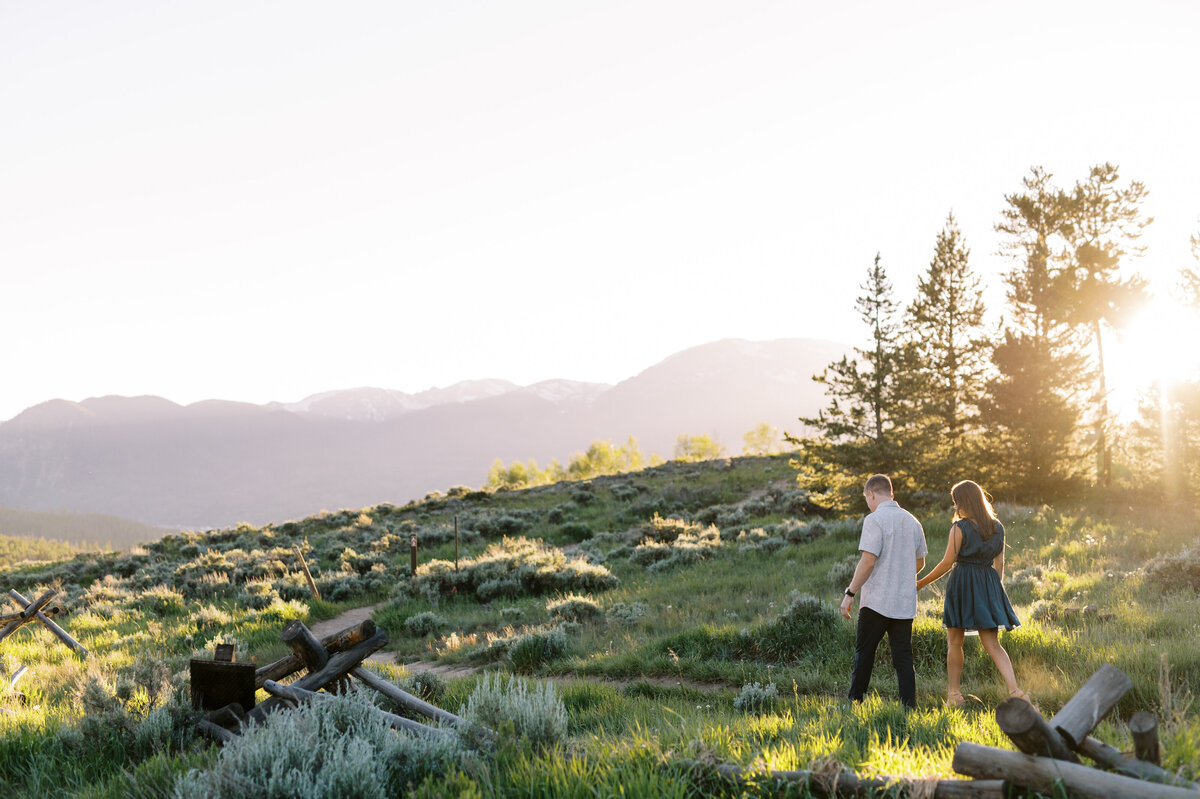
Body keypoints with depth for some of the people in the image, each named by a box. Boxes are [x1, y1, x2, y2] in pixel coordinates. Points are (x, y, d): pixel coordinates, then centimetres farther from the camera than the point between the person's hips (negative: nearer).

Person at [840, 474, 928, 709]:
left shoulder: (875, 520, -11)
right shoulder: (912, 521, 11)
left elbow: (868, 560, -18)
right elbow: (920, 563, 20)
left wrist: (850, 593, -13)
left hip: (877, 601, -6)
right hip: (905, 601, 6)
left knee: (864, 653, 4)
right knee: (903, 655, 6)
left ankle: (855, 702, 9)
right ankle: (909, 706, 2)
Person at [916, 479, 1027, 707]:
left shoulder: (960, 528, -9)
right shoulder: (997, 528, 8)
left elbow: (947, 563, -9)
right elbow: (999, 564, 12)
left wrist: (920, 583, 0)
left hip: (962, 583, -5)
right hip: (989, 584, 5)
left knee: (954, 642, 8)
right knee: (992, 643, 5)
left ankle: (954, 693, 13)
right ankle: (1015, 690, -10)